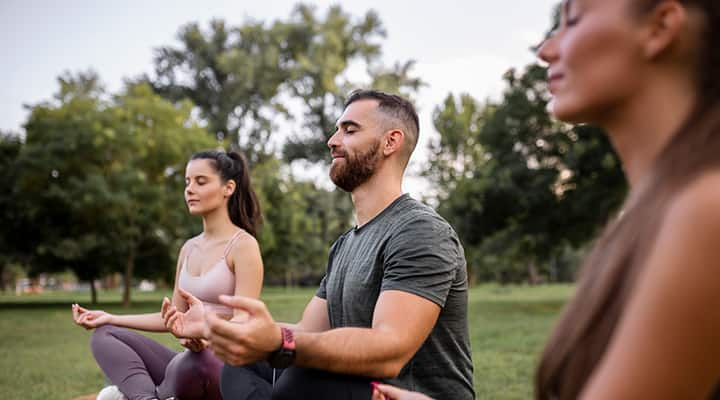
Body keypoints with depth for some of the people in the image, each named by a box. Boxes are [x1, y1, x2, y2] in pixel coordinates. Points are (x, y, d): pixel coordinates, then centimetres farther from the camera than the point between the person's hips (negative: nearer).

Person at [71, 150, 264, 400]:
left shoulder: (243, 245, -9)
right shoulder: (189, 248, 13)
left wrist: (205, 331, -40)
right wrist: (110, 318, 12)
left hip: (227, 367, -7)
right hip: (187, 363, 8)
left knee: (193, 361, -40)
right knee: (104, 334, -6)